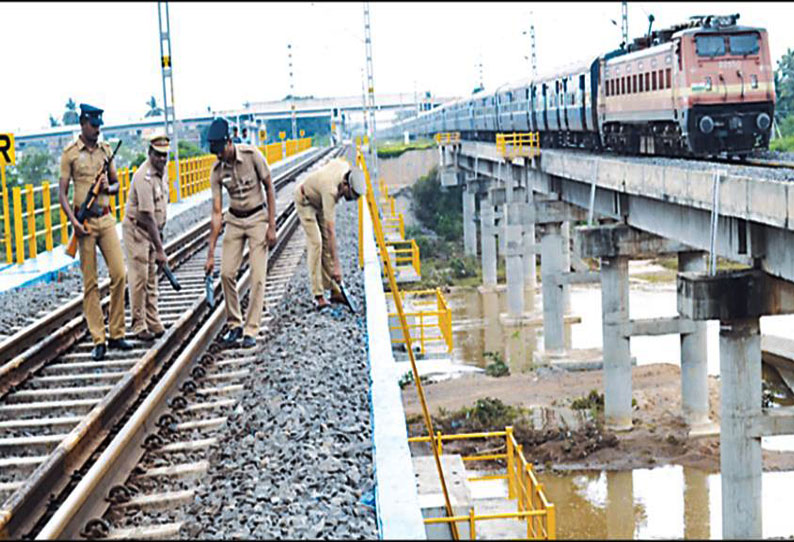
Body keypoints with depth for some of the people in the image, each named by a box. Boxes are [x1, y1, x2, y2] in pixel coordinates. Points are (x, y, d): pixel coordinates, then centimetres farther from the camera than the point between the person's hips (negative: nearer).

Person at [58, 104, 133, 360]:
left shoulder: (105, 149, 11)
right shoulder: (70, 153, -2)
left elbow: (116, 183, 20)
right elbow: (62, 192, -3)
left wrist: (108, 187, -4)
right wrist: (73, 221, -16)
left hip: (106, 218, 4)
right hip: (85, 221, -4)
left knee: (119, 274, -4)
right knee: (90, 283, -1)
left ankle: (116, 334, 6)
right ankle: (98, 341, 2)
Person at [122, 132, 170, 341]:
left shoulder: (163, 170, 3)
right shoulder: (145, 177, -26)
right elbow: (147, 217, -28)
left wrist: (160, 231, 19)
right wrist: (160, 250, -30)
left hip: (152, 230, 9)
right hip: (136, 229, -9)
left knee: (151, 277, 11)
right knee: (139, 278, -8)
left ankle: (153, 323, 15)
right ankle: (139, 326, -2)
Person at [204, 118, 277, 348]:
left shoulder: (252, 155, -18)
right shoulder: (217, 171, -9)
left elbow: (269, 188, -8)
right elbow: (216, 212, -7)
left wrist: (271, 226, -13)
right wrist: (211, 252, -9)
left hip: (257, 218, -3)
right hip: (234, 221, 3)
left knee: (257, 276, -8)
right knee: (226, 273, -3)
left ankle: (251, 330, -3)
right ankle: (234, 325, 12)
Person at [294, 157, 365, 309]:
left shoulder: (345, 165, -24)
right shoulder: (330, 190, -42)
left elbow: (333, 161, 3)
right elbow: (331, 230, -43)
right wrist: (336, 266, -44)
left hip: (319, 199, 7)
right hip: (305, 200, -7)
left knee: (326, 242, 3)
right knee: (315, 242, -18)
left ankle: (334, 290, 5)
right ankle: (318, 295, -17)